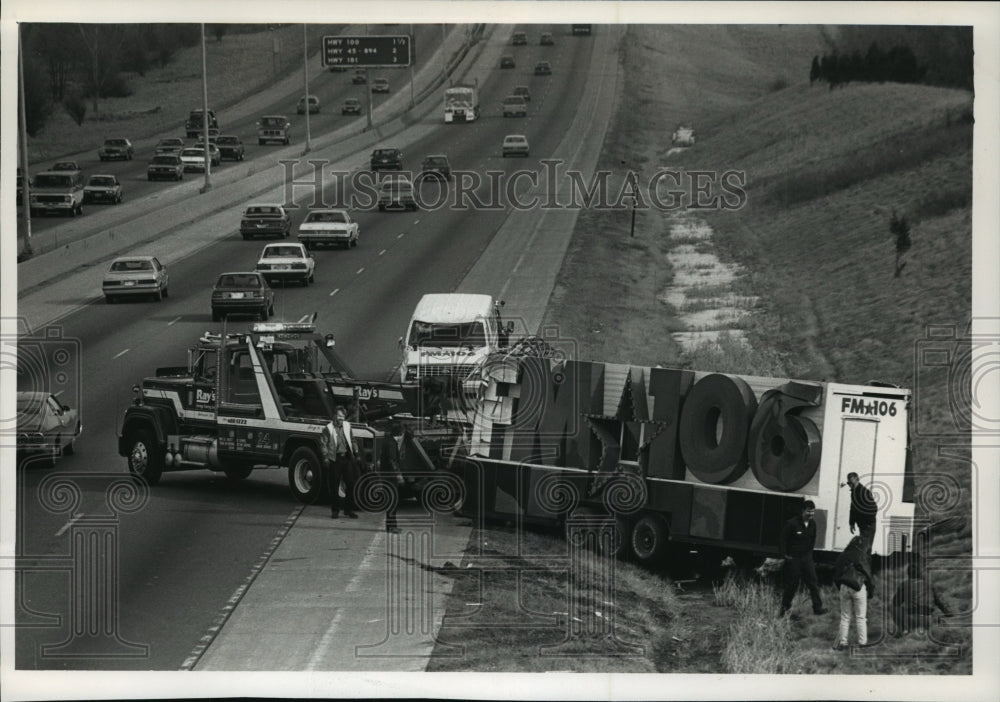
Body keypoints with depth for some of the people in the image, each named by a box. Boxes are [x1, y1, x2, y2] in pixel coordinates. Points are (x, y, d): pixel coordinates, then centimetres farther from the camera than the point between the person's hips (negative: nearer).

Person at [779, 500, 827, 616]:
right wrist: (784, 555, -7)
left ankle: (817, 608, 1)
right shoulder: (792, 523, -14)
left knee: (813, 583, -2)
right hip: (793, 558, -5)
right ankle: (785, 608, 17)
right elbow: (783, 540, -7)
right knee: (791, 585, 2)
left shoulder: (812, 524, 4)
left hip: (806, 558, 5)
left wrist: (809, 552, 12)